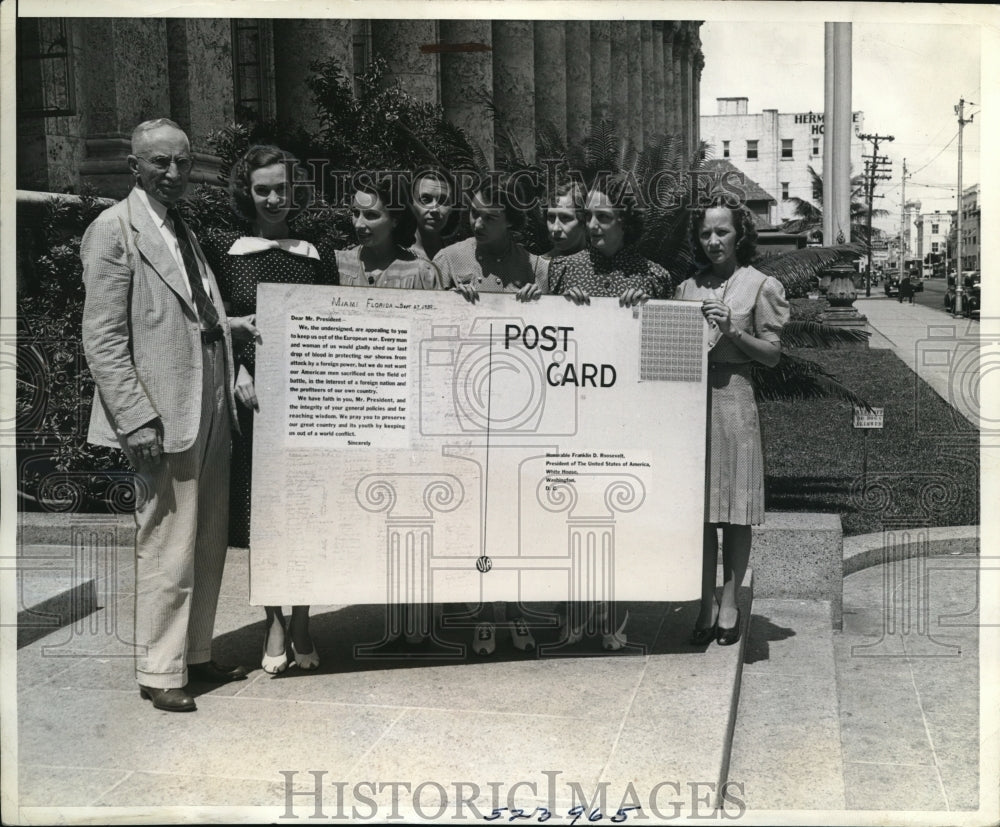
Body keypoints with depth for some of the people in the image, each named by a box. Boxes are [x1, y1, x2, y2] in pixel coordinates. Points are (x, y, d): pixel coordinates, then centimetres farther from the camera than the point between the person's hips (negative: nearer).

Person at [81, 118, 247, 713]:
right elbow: (103, 339, -12)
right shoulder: (113, 229, -7)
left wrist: (233, 379, 10)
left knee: (210, 544, 14)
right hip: (165, 416, -8)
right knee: (168, 547, -2)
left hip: (211, 410, 8)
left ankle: (196, 654, 27)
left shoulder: (187, 232, 17)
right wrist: (137, 419, -18)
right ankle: (159, 672, 11)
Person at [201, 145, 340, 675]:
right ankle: (274, 622, 16)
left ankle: (301, 623, 15)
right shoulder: (221, 248, 4)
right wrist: (238, 370, -12)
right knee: (258, 516, 3)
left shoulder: (317, 256, 8)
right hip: (249, 394, 0)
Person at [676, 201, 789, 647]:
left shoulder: (760, 285, 4)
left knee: (735, 511, 0)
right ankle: (707, 605, 10)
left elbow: (772, 354, 1)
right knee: (699, 509, 2)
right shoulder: (688, 287, 14)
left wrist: (733, 330, -12)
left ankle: (729, 603, 11)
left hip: (733, 397, -3)